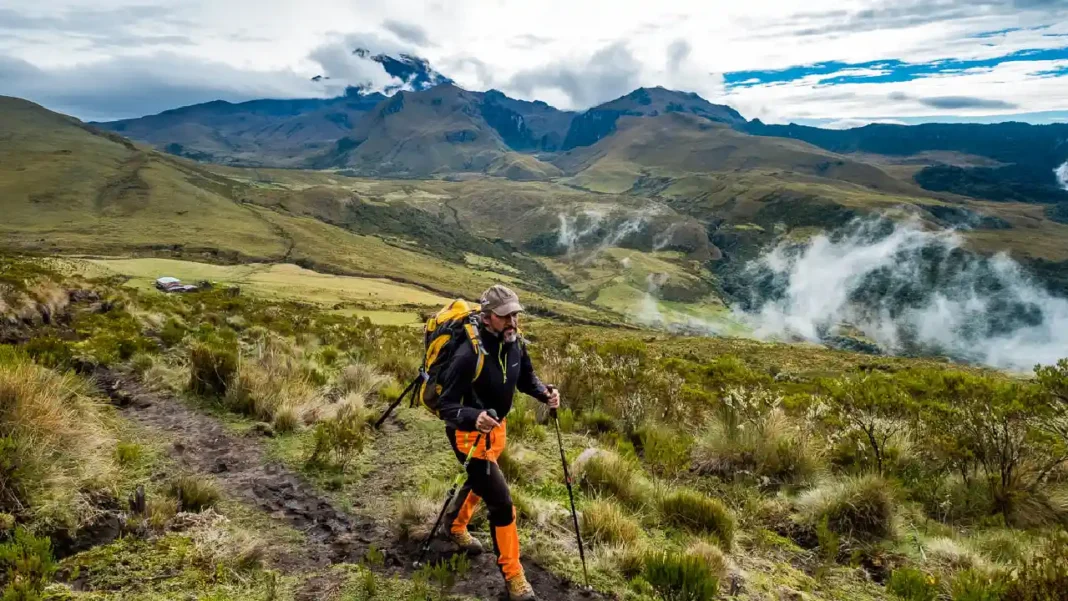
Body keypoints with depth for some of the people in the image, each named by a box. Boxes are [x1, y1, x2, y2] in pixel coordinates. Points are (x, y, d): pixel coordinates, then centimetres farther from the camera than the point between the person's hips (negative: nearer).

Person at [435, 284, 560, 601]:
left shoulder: (515, 343, -13)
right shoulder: (469, 355, -33)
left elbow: (526, 377, 5)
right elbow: (446, 406, -31)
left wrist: (544, 393, -15)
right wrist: (475, 418, -50)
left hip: (496, 427, 8)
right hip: (469, 432, -7)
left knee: (481, 482, 30)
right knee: (501, 502, -7)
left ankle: (456, 524, 60)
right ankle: (513, 575, 12)